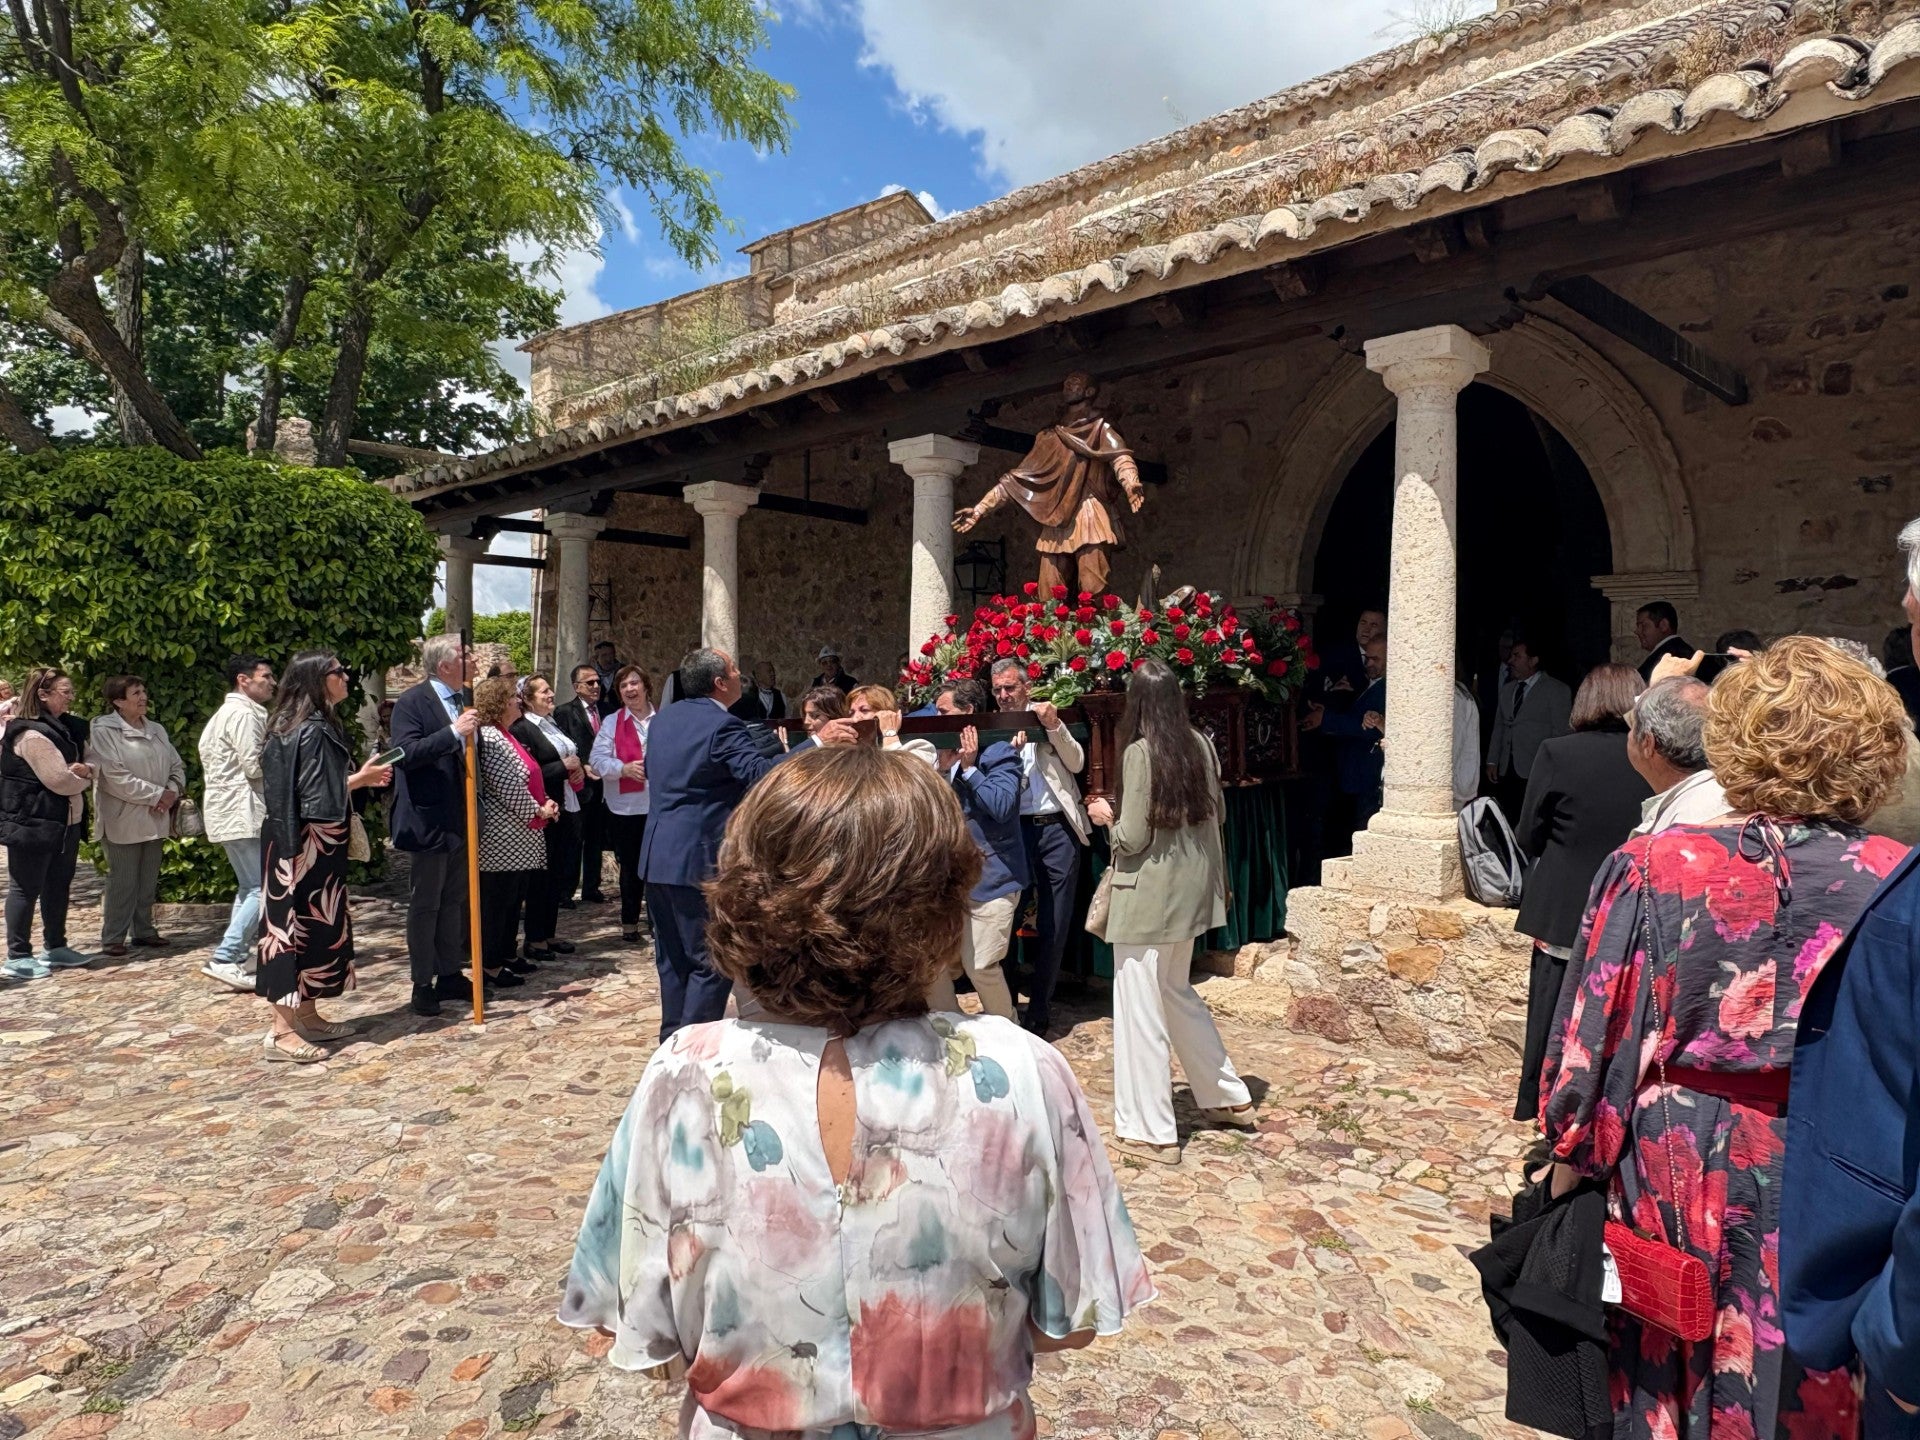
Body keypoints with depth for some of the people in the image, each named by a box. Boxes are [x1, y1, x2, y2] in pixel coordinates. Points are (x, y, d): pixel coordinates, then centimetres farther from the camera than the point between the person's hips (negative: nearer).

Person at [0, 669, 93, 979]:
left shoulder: (60, 728, 14)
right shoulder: (32, 734, -17)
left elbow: (86, 762, 13)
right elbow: (59, 780, -20)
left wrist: (83, 769, -11)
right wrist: (85, 777, 1)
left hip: (63, 823, 10)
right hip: (33, 824, -10)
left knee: (58, 886, 15)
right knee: (26, 888, -2)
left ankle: (56, 948, 24)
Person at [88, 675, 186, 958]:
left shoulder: (157, 730, 13)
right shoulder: (104, 731, -8)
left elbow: (177, 765, 14)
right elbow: (115, 776, -16)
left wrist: (172, 791, -6)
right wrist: (156, 795, -15)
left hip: (155, 819, 6)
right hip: (124, 820, -6)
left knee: (149, 879, 11)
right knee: (123, 881, -2)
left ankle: (143, 930, 21)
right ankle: (113, 937, 8)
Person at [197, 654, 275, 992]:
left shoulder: (230, 712, 19)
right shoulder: (244, 713, -13)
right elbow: (255, 766, -18)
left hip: (231, 811, 11)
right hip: (241, 812, -11)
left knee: (250, 886, 17)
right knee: (263, 888, -11)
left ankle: (239, 956, 19)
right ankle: (224, 959, -14)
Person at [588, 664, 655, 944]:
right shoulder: (612, 723, 3)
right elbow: (597, 759, -4)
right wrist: (624, 768, -20)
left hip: (660, 805, 0)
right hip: (625, 807, 0)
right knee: (630, 867, 9)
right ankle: (630, 923, 22)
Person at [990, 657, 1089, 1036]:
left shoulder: (1047, 716, 9)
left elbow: (1076, 763, 3)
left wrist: (1053, 726, -11)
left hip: (1057, 827, 1)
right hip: (1014, 829, 0)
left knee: (1054, 924, 4)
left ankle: (1039, 1007, 15)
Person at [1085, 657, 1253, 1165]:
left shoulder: (1140, 752, -16)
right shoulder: (1200, 745, 4)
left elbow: (1133, 838, -16)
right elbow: (1217, 813, 14)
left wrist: (1108, 816, 2)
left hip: (1149, 895, -8)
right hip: (1192, 890, 8)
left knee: (1140, 1009, 2)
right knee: (1177, 992, 24)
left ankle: (1150, 1131, 10)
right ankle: (1227, 1096, 33)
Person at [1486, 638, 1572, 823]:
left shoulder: (1557, 690, 1)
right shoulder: (1506, 690, 19)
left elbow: (1561, 732, -3)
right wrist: (1492, 761, 12)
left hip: (1537, 772, -5)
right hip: (1506, 771, 5)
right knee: (1506, 822, -2)